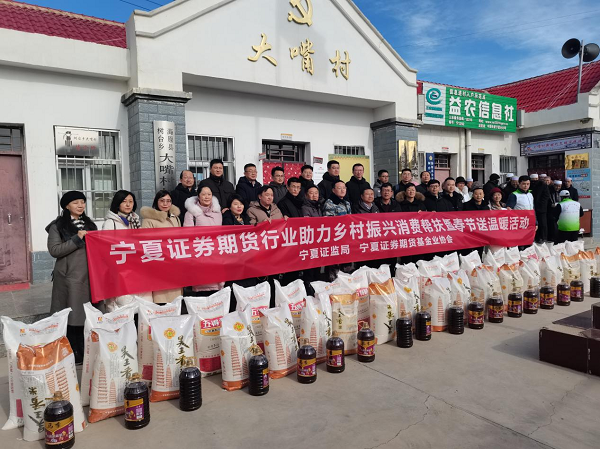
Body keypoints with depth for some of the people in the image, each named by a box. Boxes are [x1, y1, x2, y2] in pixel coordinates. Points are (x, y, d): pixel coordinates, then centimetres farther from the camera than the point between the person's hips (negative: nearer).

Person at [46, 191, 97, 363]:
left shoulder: (89, 224, 15)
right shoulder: (58, 226, -1)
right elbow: (54, 250, -11)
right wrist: (77, 239, -16)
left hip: (88, 276, 5)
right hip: (68, 277, -5)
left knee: (88, 314, 7)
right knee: (71, 316, -2)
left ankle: (85, 352, 19)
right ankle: (71, 354, 9)